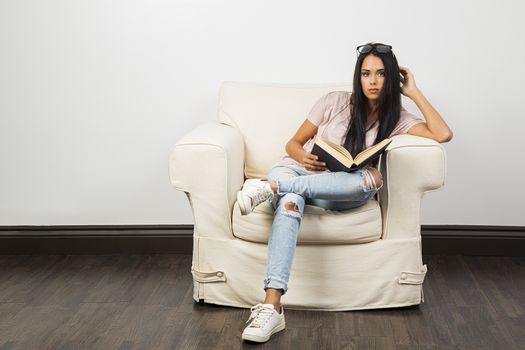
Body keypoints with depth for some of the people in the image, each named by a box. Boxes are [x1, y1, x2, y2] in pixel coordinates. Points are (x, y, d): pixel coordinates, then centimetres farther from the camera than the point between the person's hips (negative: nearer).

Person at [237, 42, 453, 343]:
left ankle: (273, 186, -34)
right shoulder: (336, 101, 5)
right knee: (289, 204, -40)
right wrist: (304, 156, -18)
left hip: (335, 191, 2)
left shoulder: (397, 119, 8)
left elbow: (443, 135, -9)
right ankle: (272, 307, -51)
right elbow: (293, 143, 7)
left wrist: (414, 92, -2)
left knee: (373, 179, -34)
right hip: (296, 170, -1)